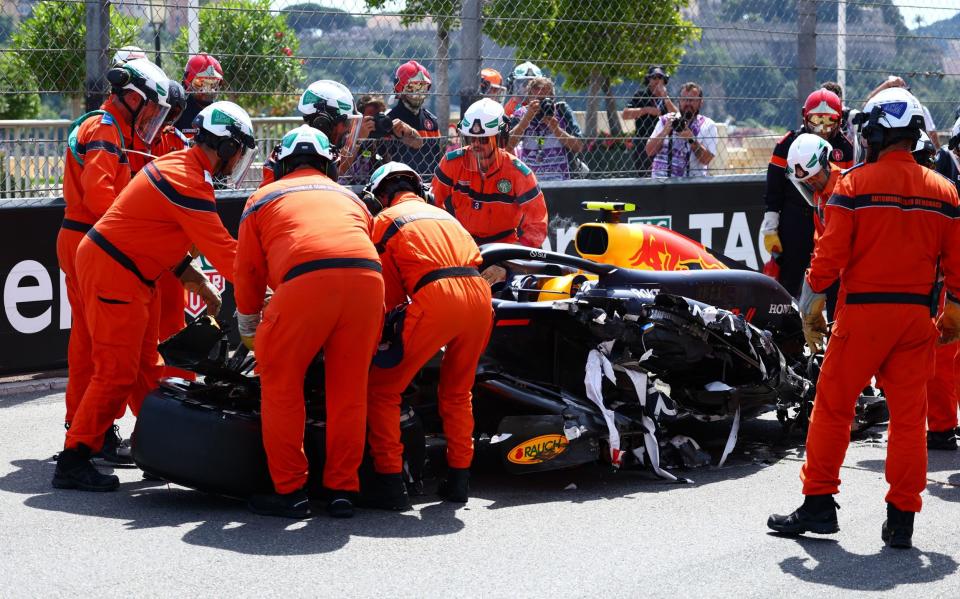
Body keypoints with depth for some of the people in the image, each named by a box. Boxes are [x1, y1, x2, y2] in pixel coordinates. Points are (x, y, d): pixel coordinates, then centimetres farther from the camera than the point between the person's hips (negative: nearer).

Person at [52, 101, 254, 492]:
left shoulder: (180, 164, 12)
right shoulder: (189, 183, -20)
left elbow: (171, 243, 17)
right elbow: (222, 251, -20)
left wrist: (207, 291, 16)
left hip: (132, 274, 11)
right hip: (112, 273, -11)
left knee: (145, 367, 16)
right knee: (117, 372, -9)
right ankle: (72, 462, -4)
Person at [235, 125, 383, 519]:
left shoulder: (263, 198, 26)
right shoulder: (351, 198, 34)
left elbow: (248, 271, 26)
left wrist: (248, 331, 40)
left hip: (307, 280, -3)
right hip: (367, 278, 3)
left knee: (280, 385, 10)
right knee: (349, 390, 13)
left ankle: (289, 491, 9)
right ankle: (342, 490, 15)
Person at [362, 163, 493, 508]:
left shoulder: (385, 219, 17)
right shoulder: (443, 214, 33)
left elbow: (390, 288, 12)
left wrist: (391, 324, 28)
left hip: (435, 298, -6)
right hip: (479, 295, 6)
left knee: (383, 389, 6)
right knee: (457, 392, 25)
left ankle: (390, 480, 1)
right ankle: (459, 478, 24)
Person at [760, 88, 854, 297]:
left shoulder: (844, 147, 5)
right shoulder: (789, 143, -3)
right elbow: (773, 189, -2)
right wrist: (770, 229, -5)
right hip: (795, 224, -2)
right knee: (788, 284, 2)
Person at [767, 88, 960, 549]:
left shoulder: (855, 183, -7)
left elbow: (831, 252, -10)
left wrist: (812, 304, 2)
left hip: (863, 310, -4)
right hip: (917, 314, 4)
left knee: (833, 407, 6)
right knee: (909, 415, 7)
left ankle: (818, 504, 8)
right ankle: (901, 519, 8)